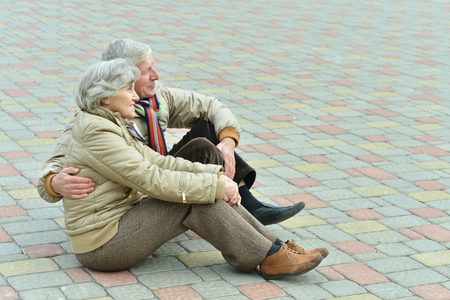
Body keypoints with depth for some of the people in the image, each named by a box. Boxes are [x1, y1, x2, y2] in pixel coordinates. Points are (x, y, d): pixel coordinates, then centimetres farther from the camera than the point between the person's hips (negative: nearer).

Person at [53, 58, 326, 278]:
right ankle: (270, 259, -12)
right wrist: (215, 185, -20)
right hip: (102, 245, -9)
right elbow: (151, 179, -24)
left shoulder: (112, 124, 12)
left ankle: (274, 246, -5)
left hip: (120, 218, 9)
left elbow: (155, 161, 6)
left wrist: (215, 174, -6)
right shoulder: (97, 133, -20)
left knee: (206, 188, -4)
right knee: (194, 201, -19)